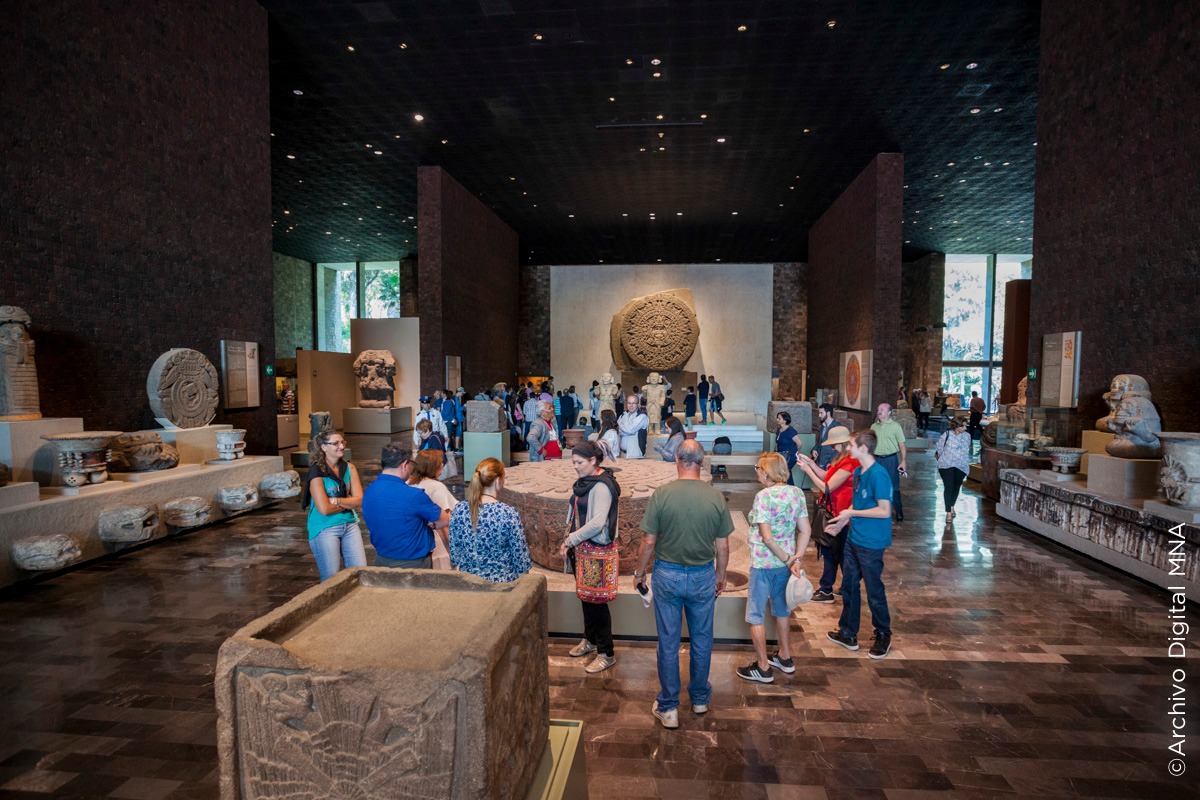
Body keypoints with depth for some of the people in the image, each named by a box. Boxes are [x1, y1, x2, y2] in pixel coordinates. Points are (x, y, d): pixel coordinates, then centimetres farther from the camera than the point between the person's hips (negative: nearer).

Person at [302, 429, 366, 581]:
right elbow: (324, 509, -16)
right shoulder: (317, 472, -9)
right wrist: (348, 502, -5)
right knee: (332, 579, -1)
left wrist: (335, 500, -15)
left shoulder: (349, 468, 6)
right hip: (324, 528, -4)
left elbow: (360, 500, -3)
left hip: (349, 524, 4)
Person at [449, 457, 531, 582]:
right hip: (502, 580, -4)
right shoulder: (509, 513, -20)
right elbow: (520, 556, -13)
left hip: (467, 579, 4)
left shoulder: (458, 510, -8)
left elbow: (454, 552, 1)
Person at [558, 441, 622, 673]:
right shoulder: (584, 482, 7)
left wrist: (570, 540, -19)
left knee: (597, 601, -1)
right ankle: (589, 639, 38)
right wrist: (569, 542, 5)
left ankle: (607, 653, 12)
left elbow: (597, 522, -28)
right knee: (585, 595, 19)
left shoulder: (602, 487, -21)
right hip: (583, 547, 9)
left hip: (598, 549, -9)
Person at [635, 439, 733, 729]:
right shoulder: (716, 498, -9)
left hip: (668, 575, -1)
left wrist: (639, 573, 5)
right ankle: (700, 699, 36)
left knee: (668, 643, 11)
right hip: (703, 576, 2)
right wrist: (721, 575, 15)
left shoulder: (661, 494, -15)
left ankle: (668, 708, 22)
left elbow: (648, 542, -10)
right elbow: (722, 546, -1)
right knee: (702, 640, 19)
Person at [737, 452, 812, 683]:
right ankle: (785, 658, 38)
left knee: (756, 615, 8)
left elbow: (767, 537, -23)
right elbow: (805, 530, 0)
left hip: (763, 563, -7)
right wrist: (796, 558, -3)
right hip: (785, 562, 7)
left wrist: (788, 560, -12)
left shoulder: (764, 496, -21)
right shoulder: (797, 493, -1)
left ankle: (763, 668, 16)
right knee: (781, 608, 24)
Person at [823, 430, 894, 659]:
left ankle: (883, 637, 27)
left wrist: (851, 513, -19)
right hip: (854, 538, 8)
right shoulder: (858, 472, 5)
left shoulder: (878, 475, -22)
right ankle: (848, 634, 30)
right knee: (849, 586, 16)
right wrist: (842, 522, 10)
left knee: (874, 591, 7)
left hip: (871, 543, -8)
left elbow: (884, 511, -22)